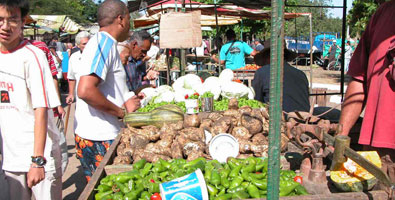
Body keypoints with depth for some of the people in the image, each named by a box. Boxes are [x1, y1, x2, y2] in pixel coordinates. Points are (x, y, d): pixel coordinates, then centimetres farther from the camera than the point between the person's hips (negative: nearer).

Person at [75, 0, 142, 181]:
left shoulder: (103, 42, 16)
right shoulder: (105, 42, -15)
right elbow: (85, 91, -27)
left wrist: (128, 99, 17)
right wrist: (122, 111, -17)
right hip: (99, 139, -10)